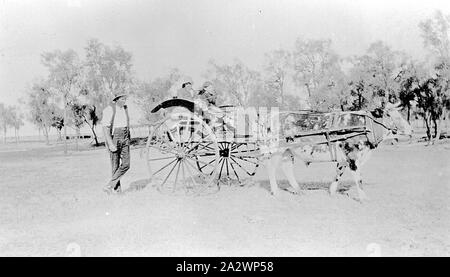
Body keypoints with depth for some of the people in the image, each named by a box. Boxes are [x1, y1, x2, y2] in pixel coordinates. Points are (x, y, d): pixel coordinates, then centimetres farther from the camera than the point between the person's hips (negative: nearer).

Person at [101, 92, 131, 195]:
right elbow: (105, 127, -17)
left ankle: (109, 185, 2)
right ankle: (117, 188, 15)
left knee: (126, 165, -4)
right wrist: (110, 144, -23)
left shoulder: (124, 109, 10)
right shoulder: (109, 109, -12)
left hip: (125, 138, 6)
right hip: (113, 138, -6)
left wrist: (128, 139, 20)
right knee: (115, 166, 2)